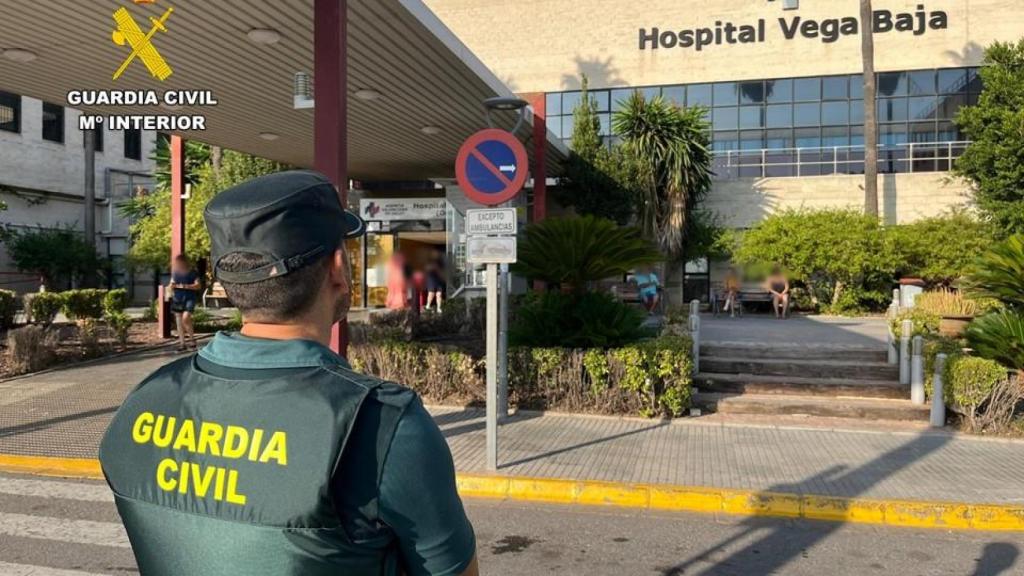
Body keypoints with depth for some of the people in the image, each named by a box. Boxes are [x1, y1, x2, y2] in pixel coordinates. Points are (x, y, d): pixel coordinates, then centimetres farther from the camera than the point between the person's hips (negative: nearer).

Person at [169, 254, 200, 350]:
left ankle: (192, 338, -2)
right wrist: (172, 286, -3)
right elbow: (172, 283, 20)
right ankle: (182, 344, 13)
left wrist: (185, 286, -20)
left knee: (185, 318, -22)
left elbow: (198, 286, -10)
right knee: (179, 321, 5)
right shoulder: (175, 272, 7)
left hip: (189, 298, -5)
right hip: (177, 299, 5)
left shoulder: (192, 272, -7)